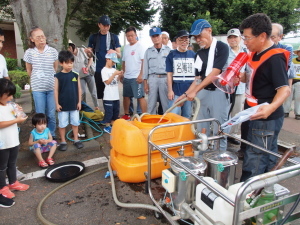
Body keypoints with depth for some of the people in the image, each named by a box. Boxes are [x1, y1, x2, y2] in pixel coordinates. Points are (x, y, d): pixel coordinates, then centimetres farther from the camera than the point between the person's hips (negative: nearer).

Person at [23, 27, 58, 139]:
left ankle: (52, 136, 22)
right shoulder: (29, 52, -2)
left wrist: (50, 78, 10)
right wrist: (36, 80, 14)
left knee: (51, 114, 5)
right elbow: (29, 70, 10)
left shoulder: (53, 51, -1)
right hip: (37, 88, 0)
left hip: (52, 87, 0)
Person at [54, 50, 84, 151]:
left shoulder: (75, 75, 0)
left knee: (75, 123, 11)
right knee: (62, 124, 8)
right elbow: (56, 91, -5)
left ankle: (76, 140, 25)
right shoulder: (58, 76, -6)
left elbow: (79, 89, 4)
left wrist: (79, 102, 1)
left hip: (74, 104, 2)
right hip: (63, 105, -2)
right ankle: (63, 142, 21)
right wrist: (57, 104, -7)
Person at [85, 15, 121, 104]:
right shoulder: (93, 37, 8)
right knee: (101, 94, 5)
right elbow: (90, 55, 12)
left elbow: (120, 55, 3)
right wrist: (88, 52, -11)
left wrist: (114, 52, -19)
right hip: (99, 70, 2)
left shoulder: (114, 37, 4)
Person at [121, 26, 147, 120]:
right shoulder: (126, 47, 15)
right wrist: (122, 74, 15)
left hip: (136, 77, -7)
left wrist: (141, 75, -20)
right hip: (126, 77, 8)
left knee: (140, 96, -7)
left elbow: (144, 61, -13)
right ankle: (126, 115, 26)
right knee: (126, 96, 13)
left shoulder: (140, 46, -6)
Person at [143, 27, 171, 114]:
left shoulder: (168, 50, 6)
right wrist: (145, 82, 3)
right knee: (151, 103, 4)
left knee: (166, 103, 0)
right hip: (152, 78, 1)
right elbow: (145, 67, 10)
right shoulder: (148, 51, 10)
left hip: (165, 78, -1)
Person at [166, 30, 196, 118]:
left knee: (187, 116, 12)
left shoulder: (193, 55, 7)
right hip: (176, 91, -2)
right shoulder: (172, 55, 3)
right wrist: (170, 90, -6)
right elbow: (169, 74, 0)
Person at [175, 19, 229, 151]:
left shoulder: (221, 47, -7)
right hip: (202, 93, 6)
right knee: (201, 130, 11)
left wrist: (194, 91, -18)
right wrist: (186, 94, 3)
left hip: (219, 92, -6)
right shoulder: (199, 54, 12)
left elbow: (215, 73, -16)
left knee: (219, 130, 1)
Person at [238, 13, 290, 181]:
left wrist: (271, 107, -42)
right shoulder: (257, 54, 9)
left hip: (267, 119, -10)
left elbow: (285, 89, -24)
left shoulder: (275, 58, -20)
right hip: (257, 116, 10)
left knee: (254, 163, -2)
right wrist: (241, 77, 5)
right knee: (268, 157, 21)